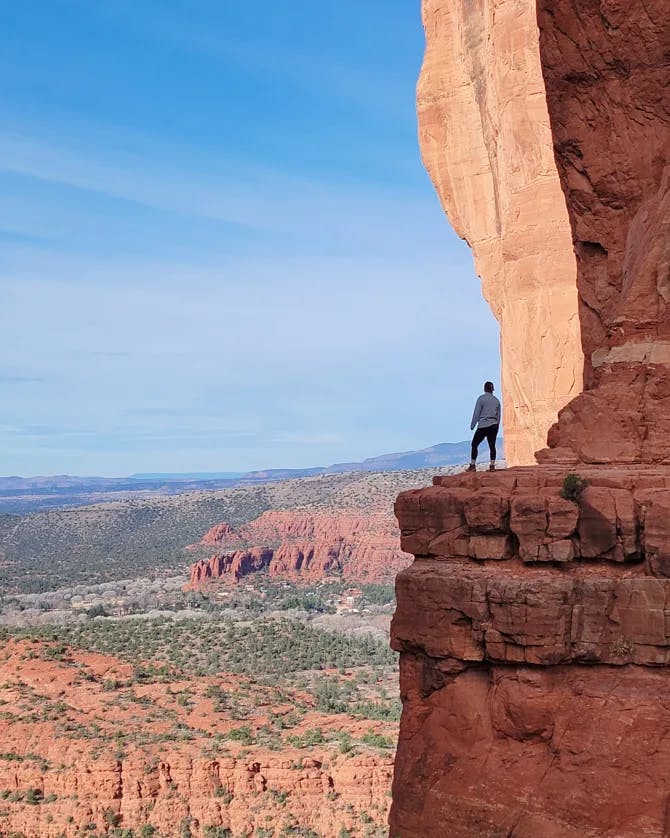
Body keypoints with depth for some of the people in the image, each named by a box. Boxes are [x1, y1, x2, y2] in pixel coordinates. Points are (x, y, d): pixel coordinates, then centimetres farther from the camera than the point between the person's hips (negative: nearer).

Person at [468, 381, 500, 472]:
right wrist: (496, 428, 22)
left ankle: (473, 465, -2)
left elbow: (476, 413, -7)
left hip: (483, 426, -5)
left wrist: (472, 425, 1)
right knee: (492, 446, 7)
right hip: (494, 425, 5)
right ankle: (492, 466, 3)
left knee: (474, 444, 2)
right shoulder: (496, 400, 10)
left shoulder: (481, 398, -6)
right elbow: (498, 415, 14)